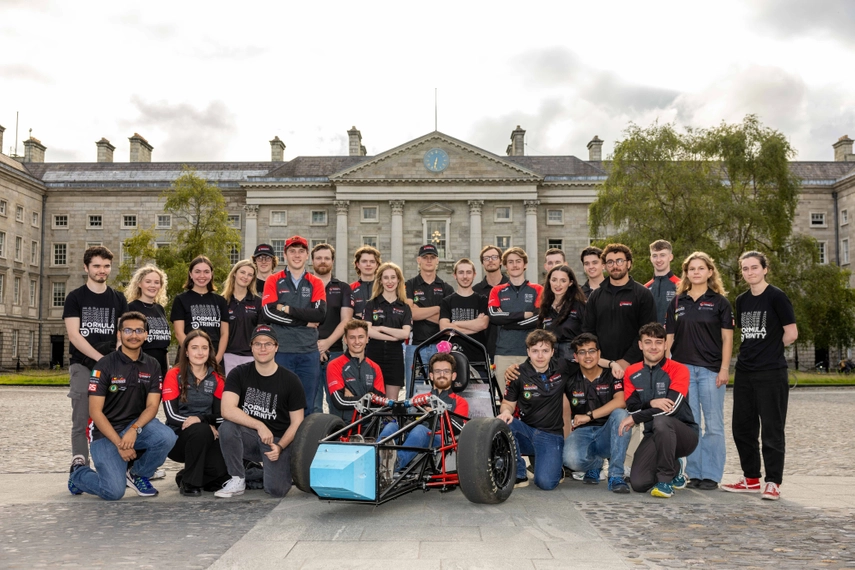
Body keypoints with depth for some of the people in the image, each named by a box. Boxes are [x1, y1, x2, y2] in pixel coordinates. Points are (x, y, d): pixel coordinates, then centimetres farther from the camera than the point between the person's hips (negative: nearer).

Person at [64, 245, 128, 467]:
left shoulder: (118, 299, 12)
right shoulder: (75, 297, 3)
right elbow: (74, 335, -6)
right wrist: (101, 358, -14)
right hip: (82, 367, -2)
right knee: (81, 423, -4)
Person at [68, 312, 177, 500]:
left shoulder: (152, 366, 2)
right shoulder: (105, 365, -10)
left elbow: (152, 406, -4)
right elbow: (95, 411, -13)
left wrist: (134, 429, -24)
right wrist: (119, 443, -19)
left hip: (137, 424, 4)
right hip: (106, 432, -3)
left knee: (166, 437, -29)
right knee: (114, 491, -20)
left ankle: (138, 474, 1)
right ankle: (78, 471, 14)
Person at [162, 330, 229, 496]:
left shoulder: (216, 379, 6)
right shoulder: (174, 375, -4)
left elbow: (220, 415, 0)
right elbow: (171, 415, -12)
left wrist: (199, 418, -21)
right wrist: (206, 425, -20)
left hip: (207, 439, 3)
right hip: (178, 436, -3)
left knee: (221, 469, -24)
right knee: (200, 430, -35)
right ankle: (189, 482, -14)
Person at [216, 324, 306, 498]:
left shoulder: (291, 380, -3)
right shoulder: (239, 374, -3)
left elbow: (297, 422, 0)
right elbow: (227, 410, -17)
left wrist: (280, 447, -15)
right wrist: (260, 426, -24)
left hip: (278, 440, -1)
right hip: (249, 436, 1)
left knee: (276, 490, -24)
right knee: (227, 427, -32)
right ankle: (238, 480, -11)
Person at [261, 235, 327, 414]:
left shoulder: (316, 283, 9)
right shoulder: (273, 281, 5)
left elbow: (320, 314, -7)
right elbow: (269, 313, -9)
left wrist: (287, 308, -9)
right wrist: (305, 321, -9)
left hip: (309, 353, 2)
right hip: (281, 352, -2)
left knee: (306, 406, 7)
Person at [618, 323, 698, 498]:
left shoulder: (678, 370, -9)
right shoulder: (632, 373, 5)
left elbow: (672, 407, -20)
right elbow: (631, 407, -4)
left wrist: (635, 418, -21)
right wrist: (651, 403, -25)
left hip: (684, 435, -4)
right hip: (654, 436, 4)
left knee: (661, 420, -38)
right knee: (639, 484, -15)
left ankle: (666, 480, -18)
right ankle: (676, 469, 18)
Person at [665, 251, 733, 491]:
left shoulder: (719, 302, 3)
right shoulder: (677, 303, 10)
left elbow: (727, 338, -1)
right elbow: (668, 337, 11)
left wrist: (724, 369, -9)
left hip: (710, 369, -3)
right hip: (682, 368, 3)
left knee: (713, 424, 0)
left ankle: (711, 474, 8)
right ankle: (694, 473, 14)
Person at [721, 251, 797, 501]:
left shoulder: (776, 297, -7)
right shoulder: (742, 300, 11)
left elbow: (791, 333, -8)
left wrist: (771, 350, 3)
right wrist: (752, 352, 8)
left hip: (771, 373, -7)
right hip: (744, 372, 7)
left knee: (772, 429, -1)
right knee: (742, 427, 10)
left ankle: (773, 483, 7)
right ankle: (751, 479, 21)